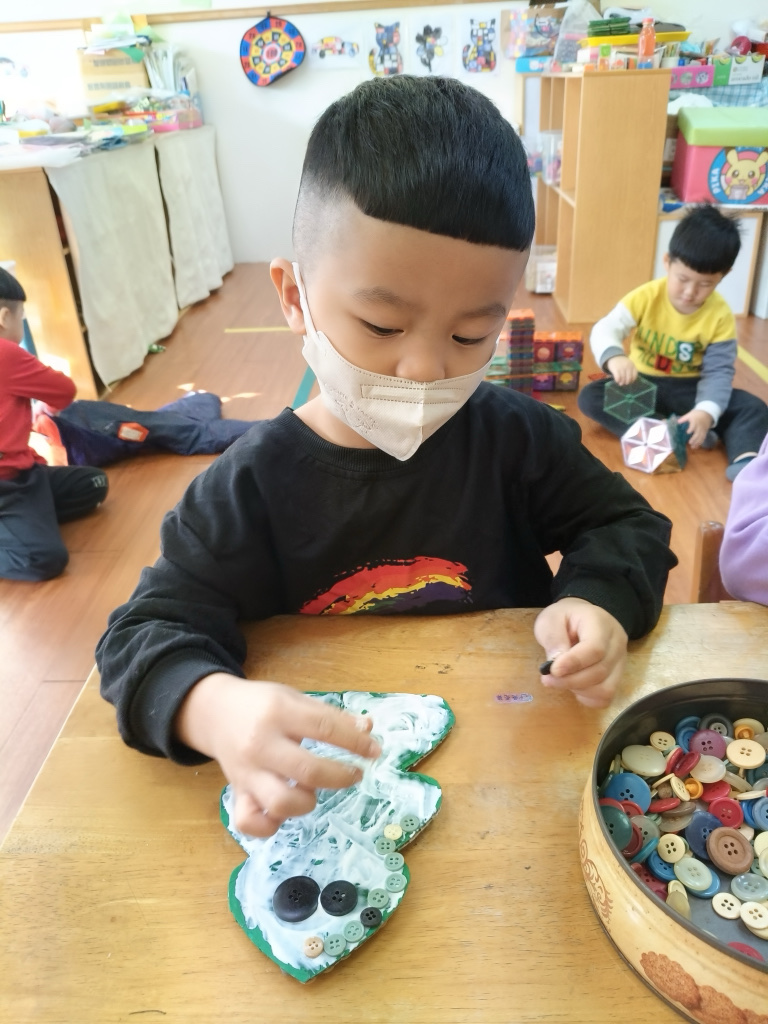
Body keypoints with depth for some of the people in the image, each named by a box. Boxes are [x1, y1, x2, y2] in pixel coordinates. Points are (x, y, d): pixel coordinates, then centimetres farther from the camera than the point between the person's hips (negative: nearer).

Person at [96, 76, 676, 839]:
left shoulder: (518, 437, -7)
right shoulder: (254, 483, -13)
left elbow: (624, 526, 5)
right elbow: (151, 630, -13)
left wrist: (599, 601, -19)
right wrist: (211, 708, -37)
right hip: (333, 774, 1)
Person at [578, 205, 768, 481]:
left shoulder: (720, 316, -13)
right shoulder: (646, 297, -16)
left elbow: (718, 371, -17)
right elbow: (604, 331, -25)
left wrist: (706, 411, -39)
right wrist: (614, 357, -51)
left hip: (688, 389, 0)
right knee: (590, 397, -27)